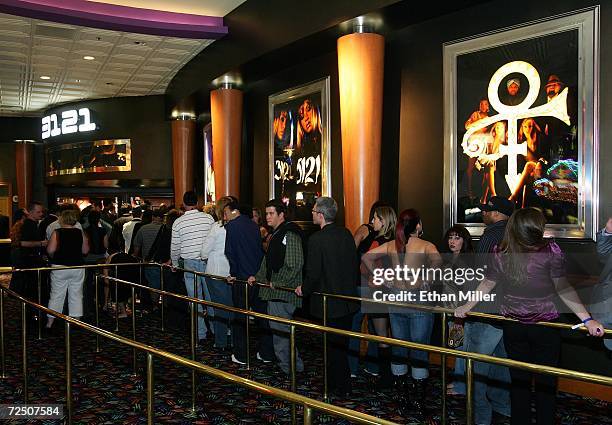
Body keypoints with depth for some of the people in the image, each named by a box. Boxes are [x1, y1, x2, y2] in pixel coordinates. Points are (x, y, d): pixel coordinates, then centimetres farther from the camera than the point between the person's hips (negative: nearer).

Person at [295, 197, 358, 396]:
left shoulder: (316, 239, -19)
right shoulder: (346, 234, 0)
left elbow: (313, 273, -18)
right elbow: (354, 264, 6)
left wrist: (304, 289, 0)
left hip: (329, 303, -6)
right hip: (348, 300, 7)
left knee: (333, 344, 8)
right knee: (343, 343, 19)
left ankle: (339, 388, 20)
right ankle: (343, 384, 32)